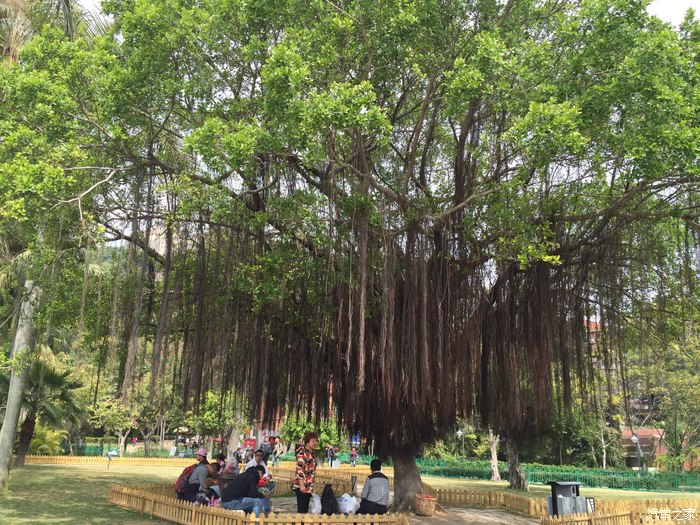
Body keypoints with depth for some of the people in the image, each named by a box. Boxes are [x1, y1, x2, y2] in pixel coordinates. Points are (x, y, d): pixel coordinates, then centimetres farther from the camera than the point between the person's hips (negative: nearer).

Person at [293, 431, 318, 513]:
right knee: (302, 509, -7)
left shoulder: (311, 453, 15)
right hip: (302, 486, -9)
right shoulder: (302, 452, -13)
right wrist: (302, 485, -22)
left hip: (308, 486, 9)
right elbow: (299, 469, -19)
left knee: (305, 509, 12)